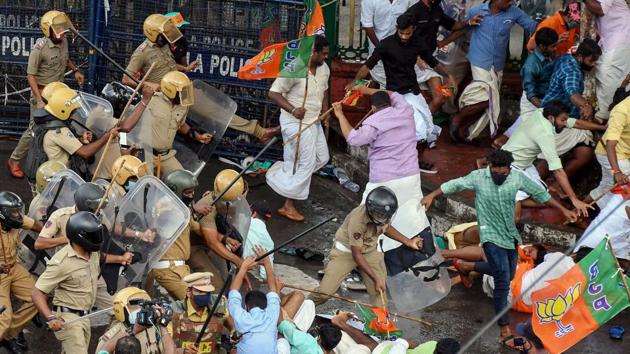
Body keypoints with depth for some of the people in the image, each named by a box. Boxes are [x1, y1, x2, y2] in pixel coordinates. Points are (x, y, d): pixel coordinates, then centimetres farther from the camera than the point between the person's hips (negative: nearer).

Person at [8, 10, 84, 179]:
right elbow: (30, 76, -20)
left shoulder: (63, 41, -1)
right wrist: (39, 100, -26)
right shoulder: (40, 48, -22)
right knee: (35, 129, -4)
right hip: (42, 93, -7)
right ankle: (14, 161, 9)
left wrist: (75, 70, 5)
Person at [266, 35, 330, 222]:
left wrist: (325, 108, 4)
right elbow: (273, 93, -20)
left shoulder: (324, 68, 1)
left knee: (322, 158, 13)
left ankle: (281, 172, 25)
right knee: (305, 163, -8)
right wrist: (293, 110, -28)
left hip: (314, 121, 9)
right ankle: (289, 206, 2)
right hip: (296, 122, -9)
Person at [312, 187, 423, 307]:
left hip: (369, 251, 5)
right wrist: (375, 278, -29)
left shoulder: (381, 214, -16)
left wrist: (408, 242, 4)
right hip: (346, 251, -5)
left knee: (379, 291, -10)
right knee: (324, 292, -13)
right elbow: (356, 254, -28)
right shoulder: (357, 220, -34)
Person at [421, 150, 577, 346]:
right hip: (492, 237, -5)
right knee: (503, 281, -15)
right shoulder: (478, 177, -12)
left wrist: (563, 210, 8)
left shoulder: (517, 178, -5)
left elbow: (540, 193, 5)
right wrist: (432, 196, -6)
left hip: (510, 236, 5)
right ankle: (505, 329, -14)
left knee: (507, 277, 15)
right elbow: (454, 185, -2)